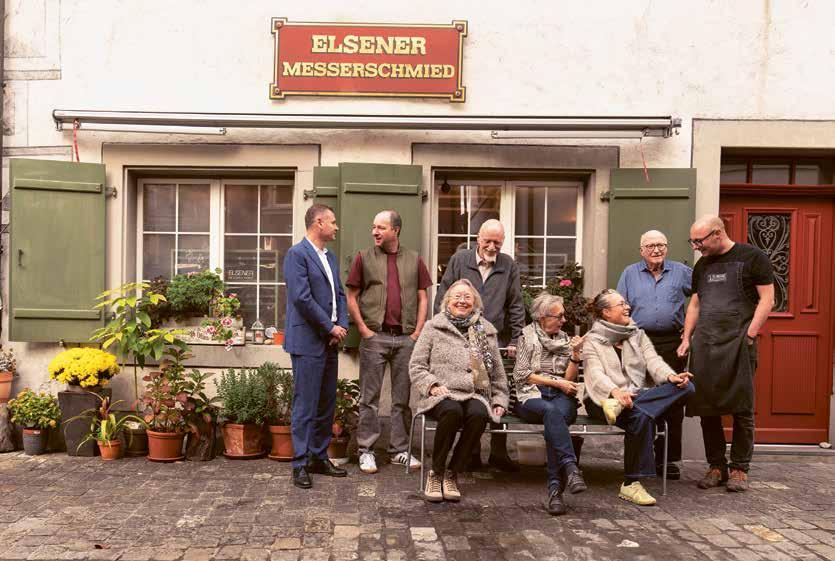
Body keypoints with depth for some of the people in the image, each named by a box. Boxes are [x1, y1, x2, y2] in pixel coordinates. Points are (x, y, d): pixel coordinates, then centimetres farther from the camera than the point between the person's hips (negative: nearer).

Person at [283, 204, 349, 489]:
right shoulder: (297, 254, -9)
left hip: (329, 340, 8)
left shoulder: (330, 257, 17)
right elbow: (302, 298, -17)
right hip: (307, 341, -8)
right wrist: (330, 327, -12)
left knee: (327, 403, 13)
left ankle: (319, 457, 24)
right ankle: (300, 464, 6)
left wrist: (342, 325, 1)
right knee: (305, 404, -3)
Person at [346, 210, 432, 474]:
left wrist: (418, 331, 0)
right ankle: (366, 450, 13)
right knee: (369, 397, 3)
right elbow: (351, 298, 3)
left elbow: (423, 298, 10)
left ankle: (400, 450, 20)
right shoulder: (364, 258, 4)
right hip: (375, 336, -2)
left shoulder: (414, 259, 9)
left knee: (402, 397, 9)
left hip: (406, 338, 2)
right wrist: (364, 329, -6)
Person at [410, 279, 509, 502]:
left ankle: (452, 474, -16)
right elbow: (416, 366, 6)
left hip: (475, 395, 2)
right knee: (452, 411, -36)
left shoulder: (486, 331, 20)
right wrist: (431, 385, -10)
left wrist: (499, 400, 14)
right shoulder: (433, 327, 11)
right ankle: (436, 473, -16)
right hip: (442, 394, -2)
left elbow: (498, 372, 24)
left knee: (478, 415, -33)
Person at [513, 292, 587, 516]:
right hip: (531, 396, -2)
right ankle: (570, 467, -46)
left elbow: (569, 379, 15)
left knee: (555, 416, -34)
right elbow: (521, 375, 1)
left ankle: (555, 487, -40)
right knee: (551, 411, -38)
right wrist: (557, 382, -4)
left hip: (561, 397, 2)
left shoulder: (564, 339, 19)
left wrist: (575, 354, 0)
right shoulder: (527, 336, 8)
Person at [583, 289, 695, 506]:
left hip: (639, 395, 5)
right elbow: (596, 374, -11)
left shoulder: (637, 334, 20)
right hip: (605, 399, -5)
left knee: (686, 386, -19)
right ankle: (631, 484, -26)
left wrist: (671, 376, -18)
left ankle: (620, 407, -32)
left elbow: (653, 361, 6)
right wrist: (616, 391, -33)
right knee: (641, 416, -36)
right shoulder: (592, 340, 5)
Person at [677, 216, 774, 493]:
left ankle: (739, 469, 12)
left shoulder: (752, 257, -1)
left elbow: (767, 299, -4)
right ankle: (716, 466, 16)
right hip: (704, 344, 5)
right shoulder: (702, 265, 17)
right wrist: (686, 338, 11)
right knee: (706, 407, 5)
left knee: (742, 409, 1)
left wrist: (749, 335, -12)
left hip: (738, 343, -5)